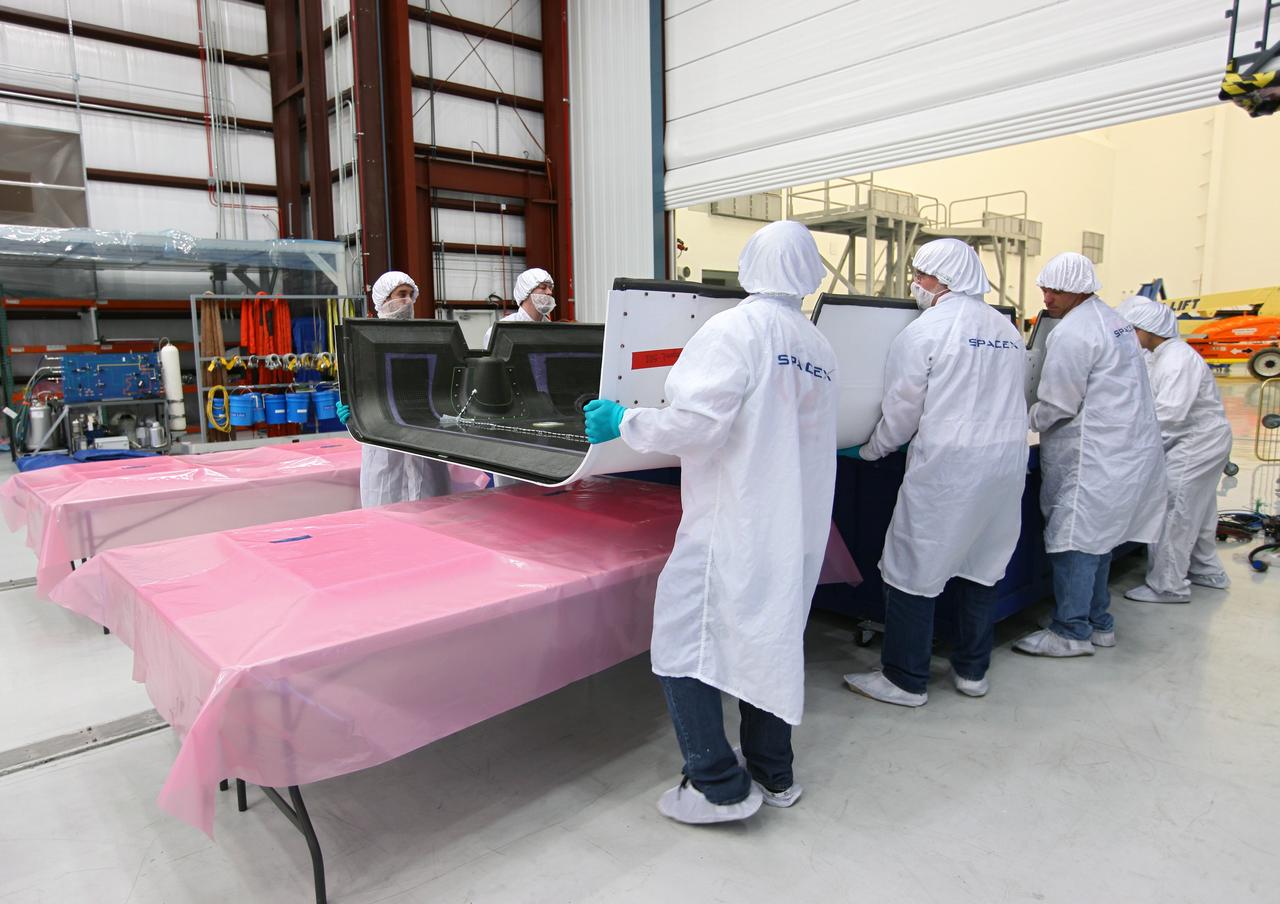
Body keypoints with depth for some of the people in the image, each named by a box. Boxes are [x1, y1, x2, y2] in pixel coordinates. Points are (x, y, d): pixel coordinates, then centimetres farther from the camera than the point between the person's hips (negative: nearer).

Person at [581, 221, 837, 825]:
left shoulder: (734, 330, -13)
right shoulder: (819, 349, 9)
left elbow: (696, 421, -23)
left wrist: (623, 422, -9)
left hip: (732, 521, -8)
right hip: (798, 526, 8)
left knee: (681, 645, 3)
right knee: (768, 640, 18)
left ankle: (720, 786, 8)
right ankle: (774, 775, 30)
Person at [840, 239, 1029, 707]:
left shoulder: (924, 331, -9)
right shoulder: (1008, 330, 11)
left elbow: (901, 409, -6)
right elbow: (1012, 399, 16)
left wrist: (872, 450, 10)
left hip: (946, 466, -7)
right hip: (1006, 462, 7)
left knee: (913, 569, 2)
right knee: (981, 564, 16)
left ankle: (905, 680, 11)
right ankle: (972, 670, 28)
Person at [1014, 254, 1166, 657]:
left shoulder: (1072, 333, -16)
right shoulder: (1114, 320, 17)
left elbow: (1057, 406, -15)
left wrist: (1025, 421, 3)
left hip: (1096, 455, -10)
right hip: (1129, 447, 10)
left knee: (1073, 540, -4)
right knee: (1096, 539, 17)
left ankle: (1072, 632, 3)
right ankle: (1098, 623, 26)